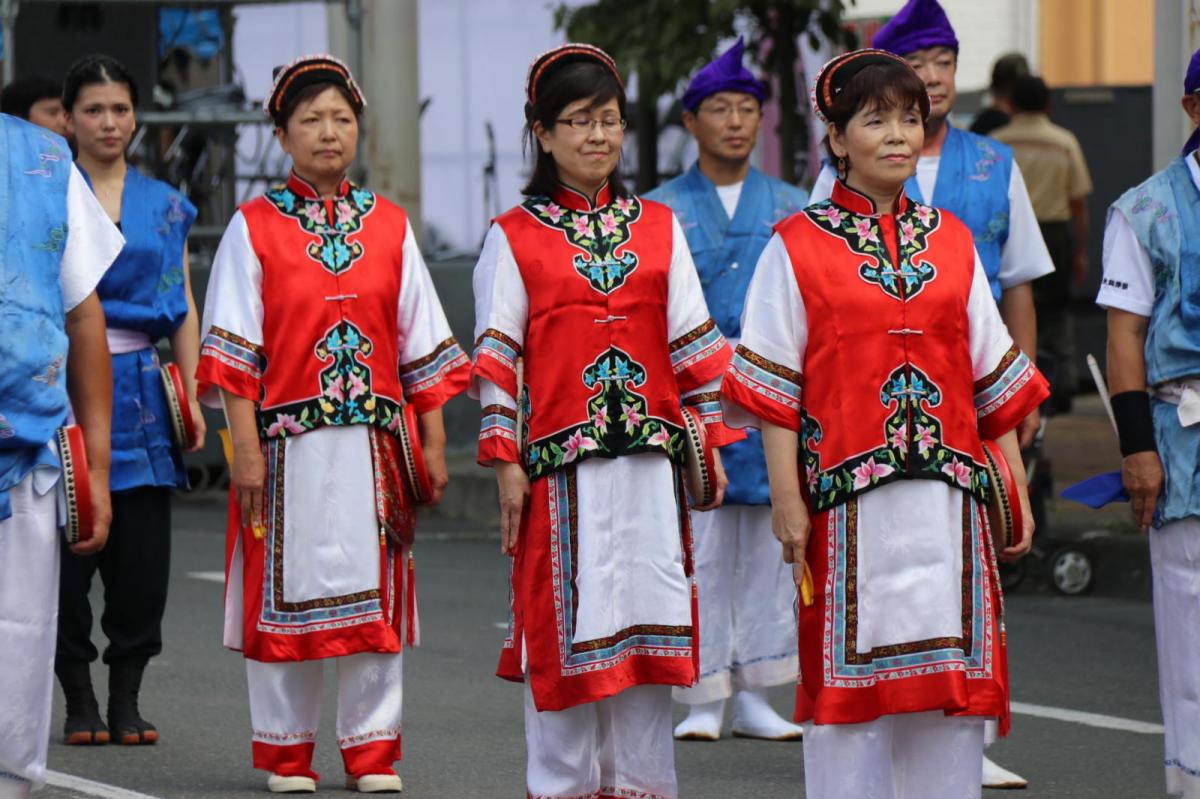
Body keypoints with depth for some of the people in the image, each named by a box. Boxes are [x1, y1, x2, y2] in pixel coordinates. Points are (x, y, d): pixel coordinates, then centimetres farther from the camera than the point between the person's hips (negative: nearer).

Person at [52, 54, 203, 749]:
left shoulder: (165, 205, 12)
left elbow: (184, 308, 12)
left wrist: (193, 397, 3)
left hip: (140, 388, 3)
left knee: (143, 550, -1)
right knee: (67, 544, -4)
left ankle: (127, 697, 7)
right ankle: (79, 698, 5)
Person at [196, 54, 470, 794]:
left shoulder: (389, 226, 9)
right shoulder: (254, 227, 1)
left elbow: (422, 344, 10)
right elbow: (233, 350, -2)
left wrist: (434, 443, 6)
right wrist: (246, 449, -10)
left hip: (374, 441, 2)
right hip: (288, 441, -2)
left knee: (376, 593, 3)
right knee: (288, 590, 2)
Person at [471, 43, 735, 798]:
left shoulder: (658, 228, 11)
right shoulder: (515, 238, 2)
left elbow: (693, 344, 11)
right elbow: (498, 360, 0)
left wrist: (709, 439, 6)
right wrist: (506, 462, -6)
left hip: (648, 456, 3)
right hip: (561, 459, -3)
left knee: (647, 619, 4)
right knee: (565, 619, 0)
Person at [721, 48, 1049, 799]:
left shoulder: (952, 242, 12)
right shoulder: (797, 248, 1)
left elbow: (994, 381, 14)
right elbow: (776, 387, -2)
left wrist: (1016, 490, 10)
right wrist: (787, 500, -8)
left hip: (947, 497, 4)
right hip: (848, 502, -3)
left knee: (952, 676, 3)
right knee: (848, 676, 0)